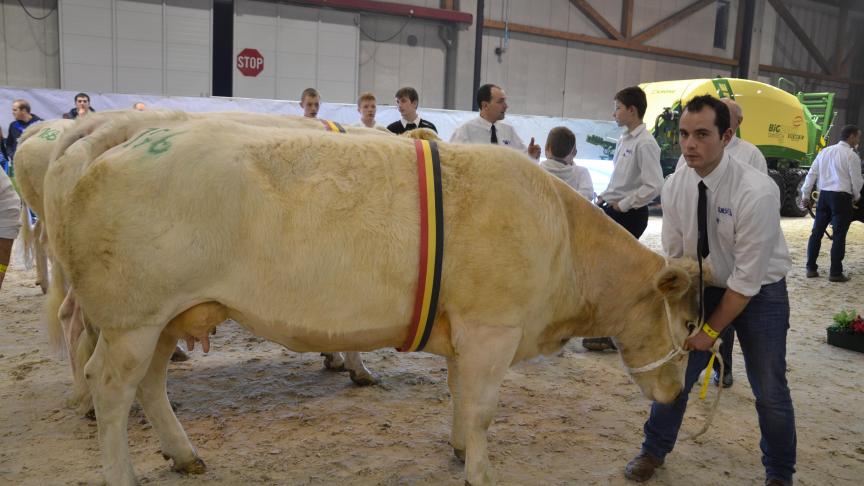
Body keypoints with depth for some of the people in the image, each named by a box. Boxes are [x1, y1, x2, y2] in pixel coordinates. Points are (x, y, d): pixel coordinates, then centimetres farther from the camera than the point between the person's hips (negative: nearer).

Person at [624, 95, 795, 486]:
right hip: (704, 288, 4)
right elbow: (674, 257, -4)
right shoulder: (674, 186, -13)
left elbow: (748, 276, -24)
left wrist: (712, 329, -17)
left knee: (770, 392, 3)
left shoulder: (756, 192, -28)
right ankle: (654, 451, 28)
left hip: (759, 293, -4)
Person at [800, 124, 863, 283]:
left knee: (817, 232, 10)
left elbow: (812, 174, 8)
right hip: (841, 197, -6)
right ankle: (835, 273, 4)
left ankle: (811, 268, 14)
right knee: (839, 236, 0)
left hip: (824, 194, 6)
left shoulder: (825, 151, 9)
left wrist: (805, 195, 12)